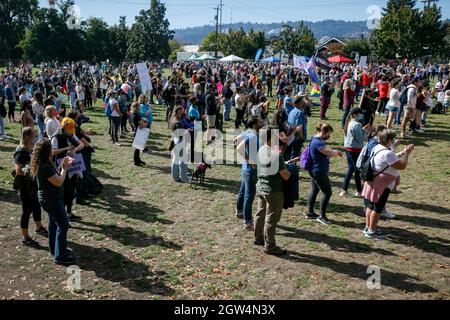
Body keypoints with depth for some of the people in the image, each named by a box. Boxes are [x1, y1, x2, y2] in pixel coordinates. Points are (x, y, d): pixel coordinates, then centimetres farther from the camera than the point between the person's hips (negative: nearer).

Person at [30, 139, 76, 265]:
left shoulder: (42, 164, 4)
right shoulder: (45, 167, -27)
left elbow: (55, 177, 11)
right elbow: (59, 182, -24)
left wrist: (64, 167, 2)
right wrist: (64, 168, -11)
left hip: (49, 198, 11)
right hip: (51, 199, -11)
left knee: (53, 223, 21)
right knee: (63, 224, -6)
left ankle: (54, 249, 36)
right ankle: (60, 256, -1)